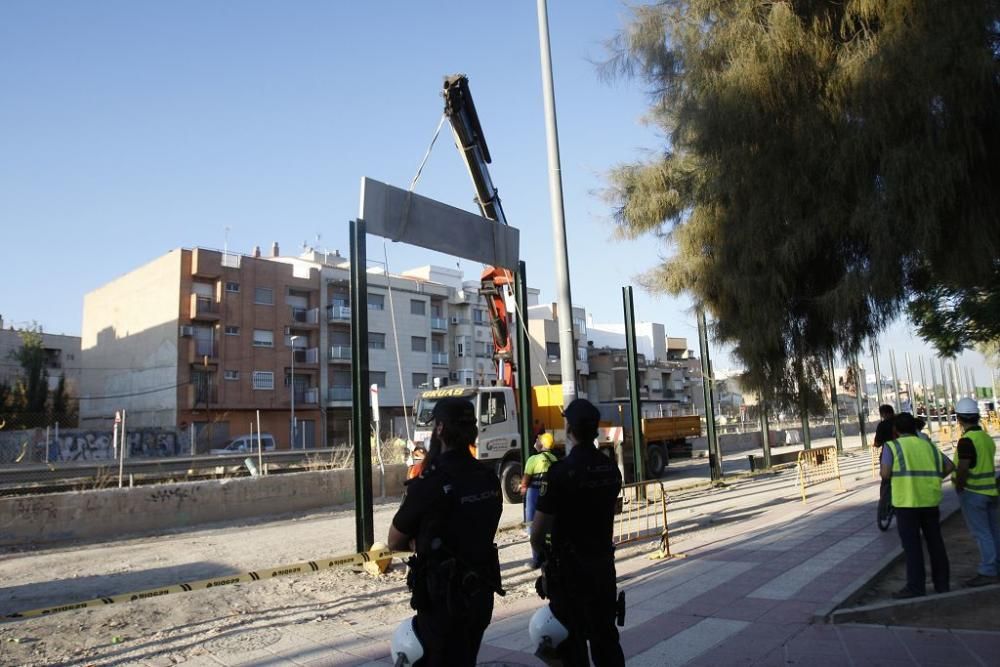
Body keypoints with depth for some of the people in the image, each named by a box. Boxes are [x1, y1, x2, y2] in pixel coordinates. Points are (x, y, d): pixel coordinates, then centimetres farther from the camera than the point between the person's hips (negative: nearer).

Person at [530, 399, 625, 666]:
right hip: (604, 562, 6)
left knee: (572, 642, 7)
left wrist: (545, 558, 1)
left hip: (569, 567, -6)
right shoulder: (611, 468, 1)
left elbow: (537, 534, -17)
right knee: (605, 637, 17)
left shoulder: (561, 471, -19)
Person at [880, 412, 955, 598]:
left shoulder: (892, 446, -4)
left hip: (907, 502, -5)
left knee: (912, 545, 1)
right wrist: (930, 479, 13)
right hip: (930, 500, 5)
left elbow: (885, 474, -12)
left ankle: (916, 588, 5)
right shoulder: (928, 445, 13)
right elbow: (949, 466, 13)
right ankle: (942, 584, 25)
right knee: (935, 541, 15)